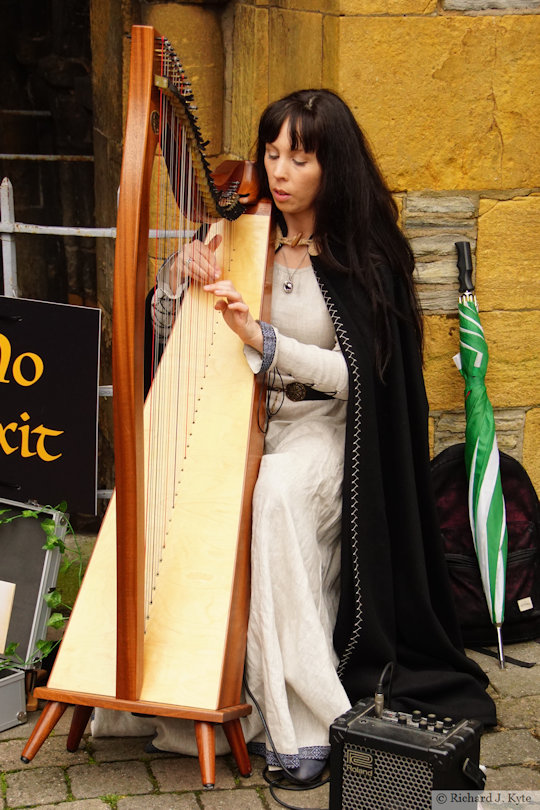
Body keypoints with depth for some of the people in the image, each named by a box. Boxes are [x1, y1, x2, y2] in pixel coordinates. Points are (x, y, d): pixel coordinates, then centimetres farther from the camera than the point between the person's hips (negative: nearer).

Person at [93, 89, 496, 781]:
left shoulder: (364, 255, -5)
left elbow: (356, 375, -14)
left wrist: (263, 339, -25)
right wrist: (180, 277, -11)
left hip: (325, 431, -4)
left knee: (277, 491, -36)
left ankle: (304, 718, -28)